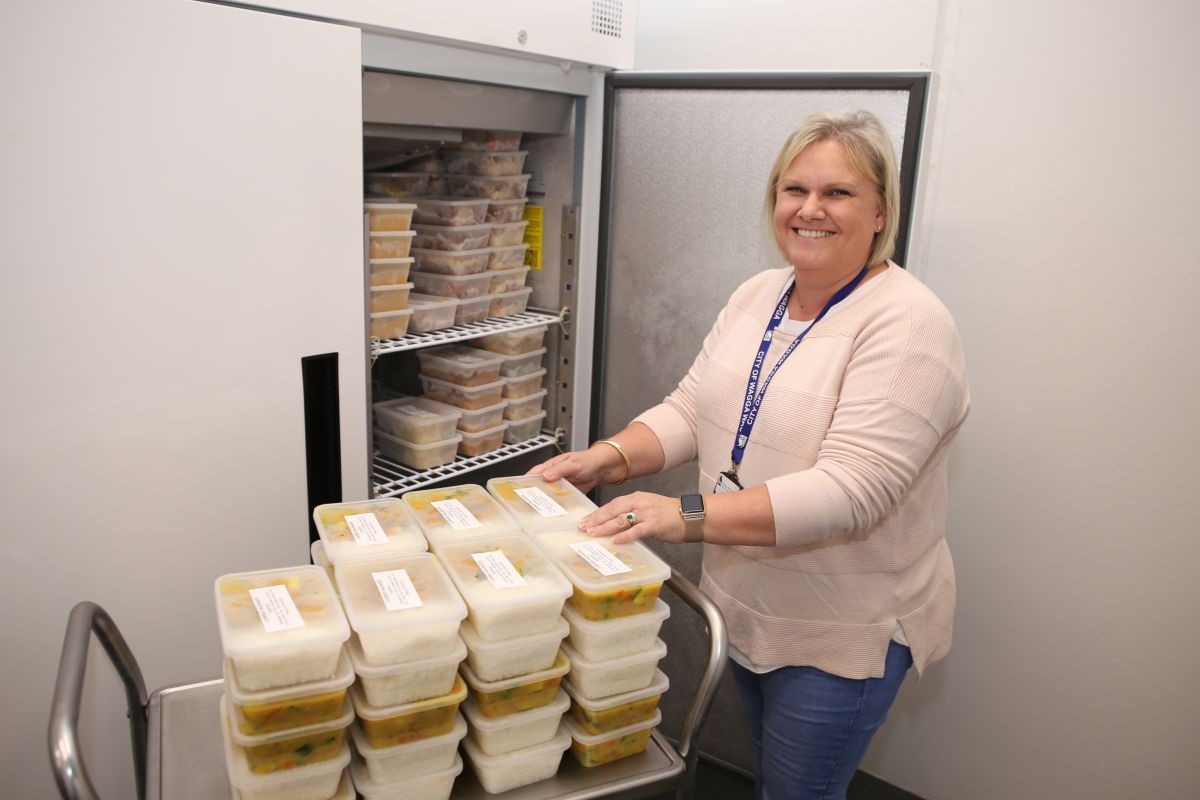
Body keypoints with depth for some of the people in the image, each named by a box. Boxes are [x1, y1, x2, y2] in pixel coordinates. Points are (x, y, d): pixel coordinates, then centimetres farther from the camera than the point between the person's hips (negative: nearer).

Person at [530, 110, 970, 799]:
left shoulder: (909, 325, -22)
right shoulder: (758, 295, 2)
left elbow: (847, 491, -31)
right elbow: (692, 408, 3)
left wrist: (689, 516, -38)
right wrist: (610, 458, -15)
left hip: (842, 632, -6)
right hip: (745, 605, 7)